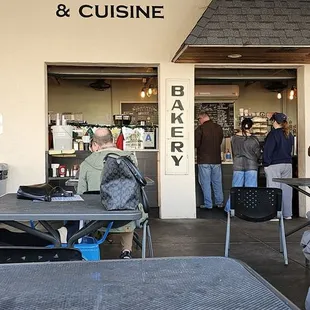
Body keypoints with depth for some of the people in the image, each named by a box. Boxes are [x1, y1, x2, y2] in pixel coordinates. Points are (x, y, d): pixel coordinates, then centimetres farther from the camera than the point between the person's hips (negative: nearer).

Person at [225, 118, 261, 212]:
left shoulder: (234, 138, -2)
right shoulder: (253, 139, -10)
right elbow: (258, 154, 0)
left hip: (237, 166, 3)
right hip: (251, 166, -2)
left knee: (236, 188, 9)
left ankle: (229, 209, 10)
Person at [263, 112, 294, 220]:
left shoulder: (273, 134, -12)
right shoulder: (290, 135, 10)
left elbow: (268, 150, -13)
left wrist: (266, 164, -8)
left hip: (274, 165, -7)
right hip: (288, 164, 7)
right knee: (286, 189, 10)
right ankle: (287, 214, 15)